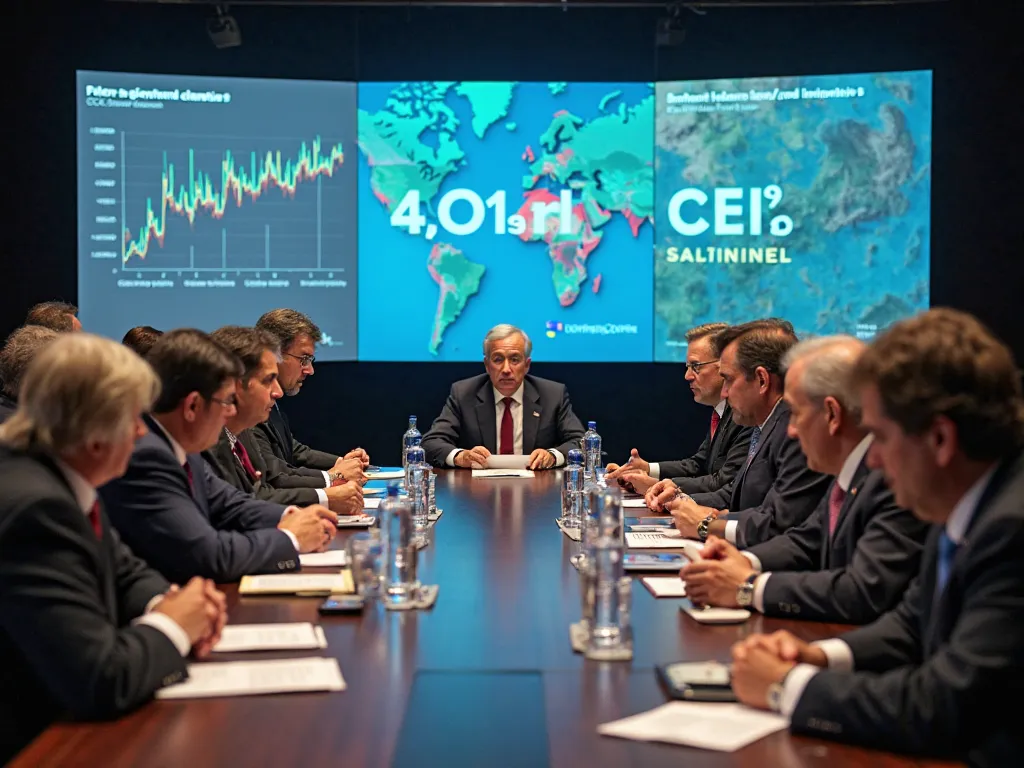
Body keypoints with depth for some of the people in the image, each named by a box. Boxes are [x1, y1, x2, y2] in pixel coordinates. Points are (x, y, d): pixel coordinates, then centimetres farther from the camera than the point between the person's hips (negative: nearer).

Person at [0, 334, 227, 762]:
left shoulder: (58, 477, -1)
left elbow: (125, 574, 15)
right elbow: (101, 681, -30)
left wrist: (166, 604, -5)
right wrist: (171, 626, -13)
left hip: (66, 718, 8)